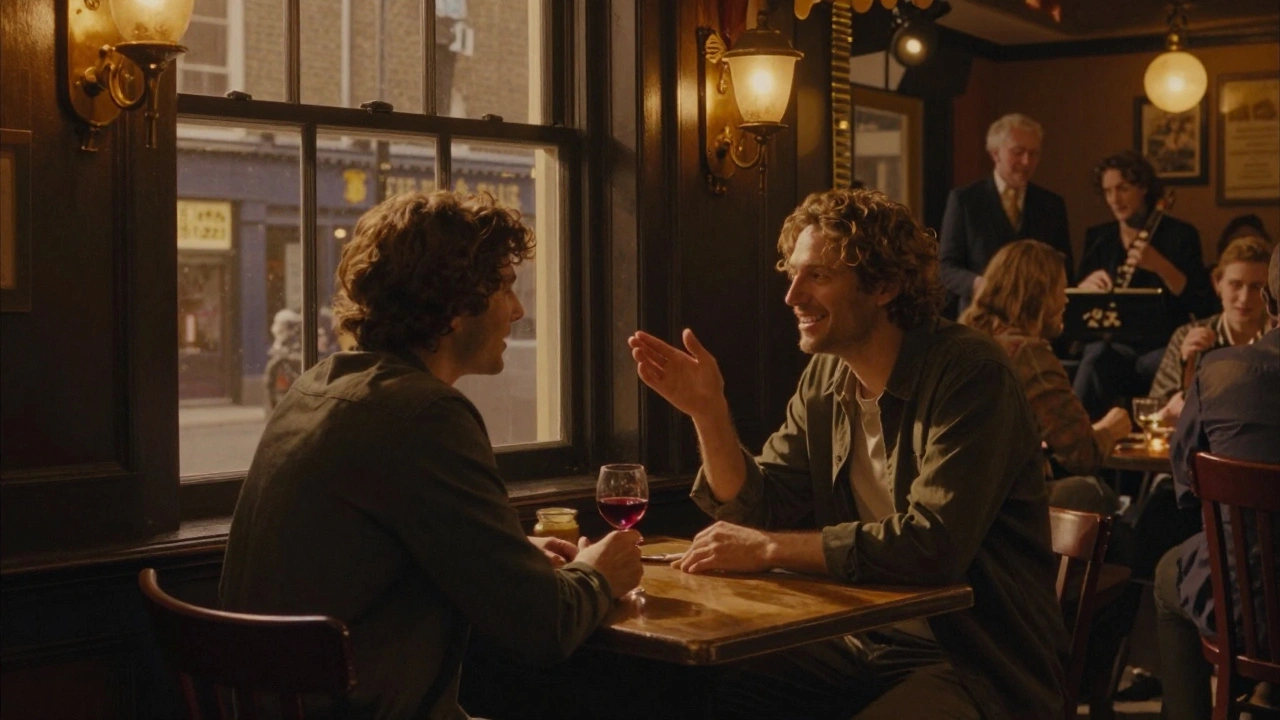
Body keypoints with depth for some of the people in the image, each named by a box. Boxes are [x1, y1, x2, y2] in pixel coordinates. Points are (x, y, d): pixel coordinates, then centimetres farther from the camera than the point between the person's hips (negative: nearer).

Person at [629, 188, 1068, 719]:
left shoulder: (968, 372, -16)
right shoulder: (824, 378, 7)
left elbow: (934, 543, -26)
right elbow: (763, 509, 8)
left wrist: (769, 549, -23)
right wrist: (708, 412, -7)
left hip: (978, 665, -6)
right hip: (861, 645, 7)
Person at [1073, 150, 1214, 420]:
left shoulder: (1179, 235, 5)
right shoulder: (1097, 238, 15)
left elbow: (1204, 307, -5)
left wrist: (1160, 266, -20)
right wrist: (1086, 285, -13)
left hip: (1162, 346, -2)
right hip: (1110, 343, 2)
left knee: (1167, 365, -37)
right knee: (1095, 361, -34)